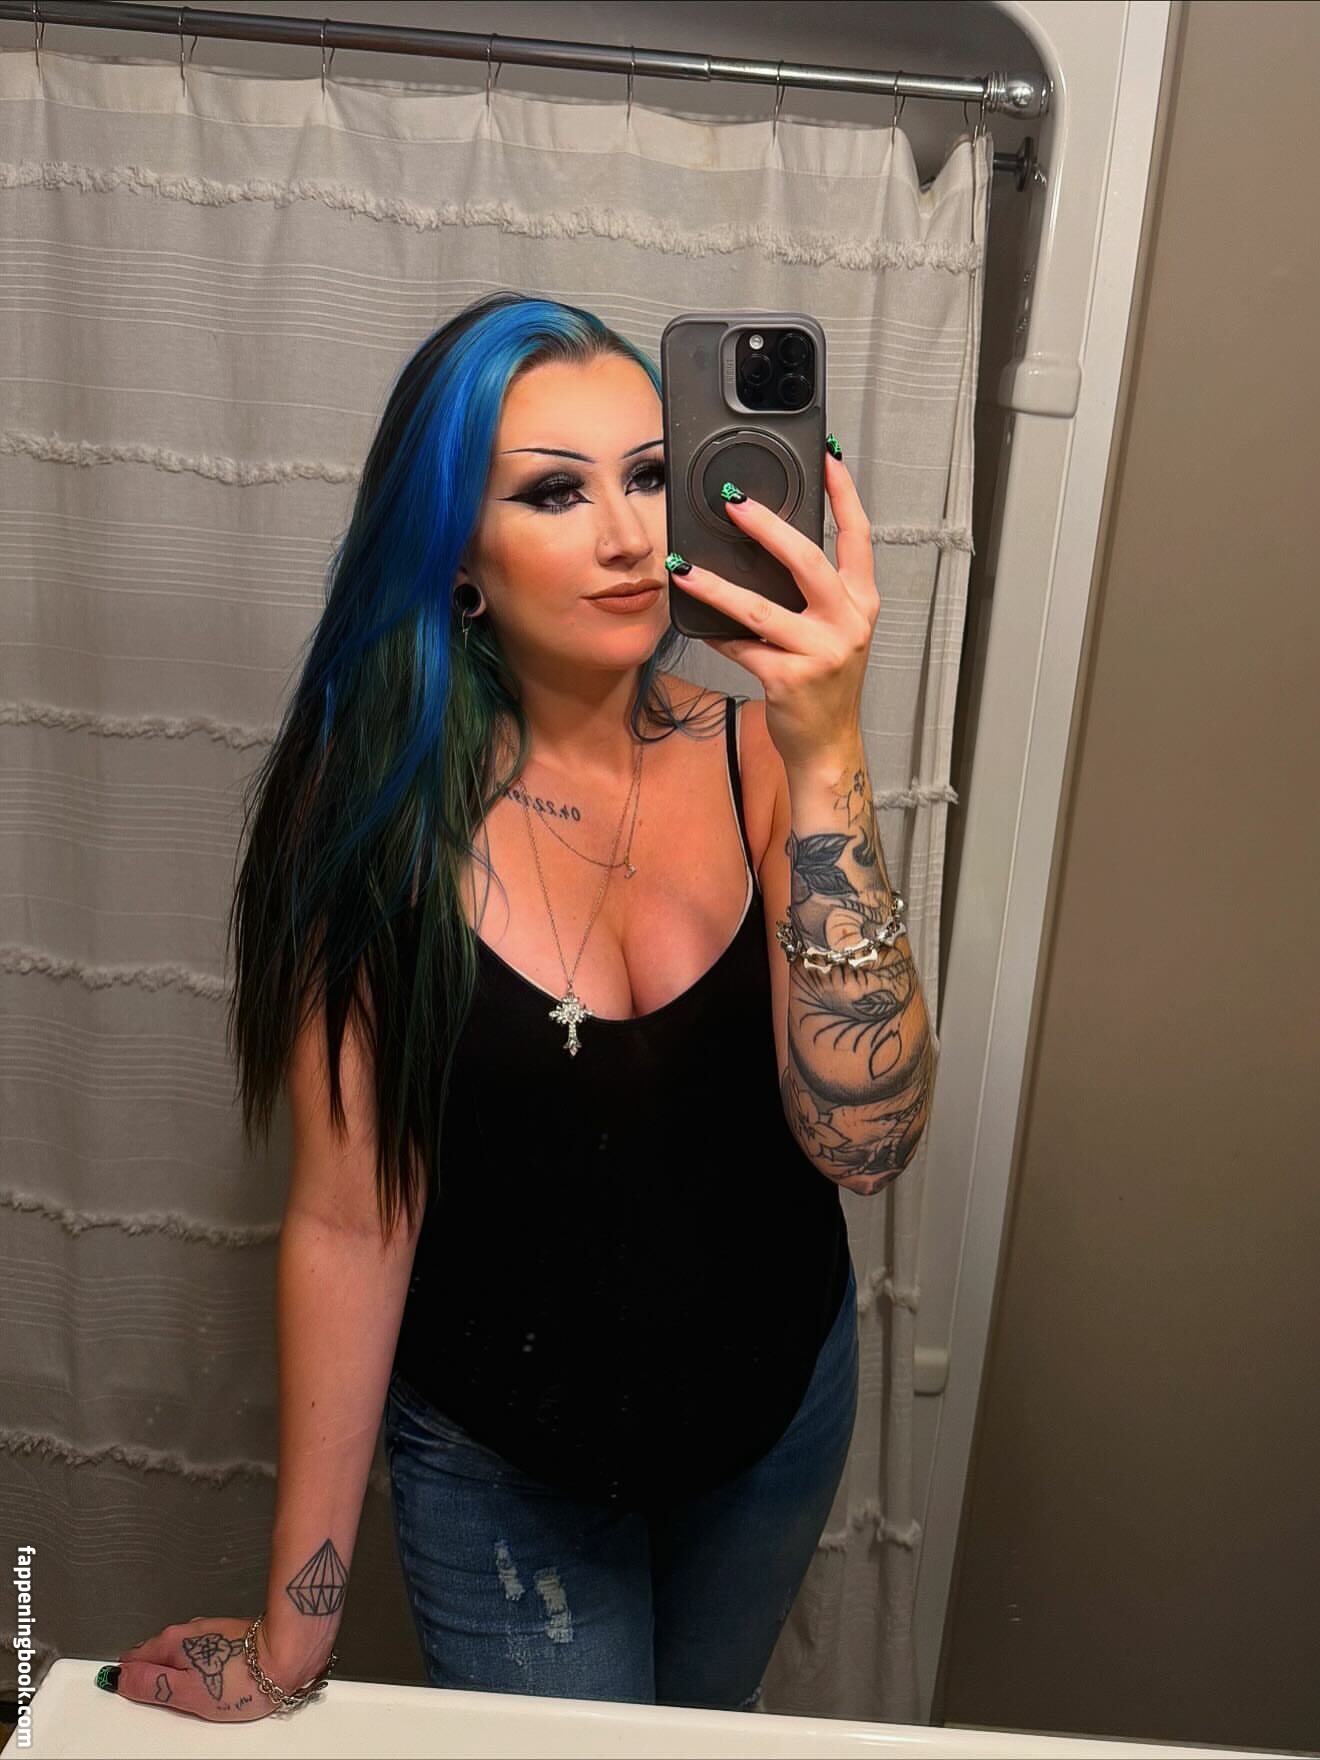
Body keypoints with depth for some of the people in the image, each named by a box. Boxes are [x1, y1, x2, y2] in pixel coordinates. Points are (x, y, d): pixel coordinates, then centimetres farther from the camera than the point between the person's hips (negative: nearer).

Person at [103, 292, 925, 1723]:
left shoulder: (754, 749, -18)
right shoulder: (379, 807, -21)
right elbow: (348, 1221, -17)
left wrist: (826, 753, -38)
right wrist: (291, 1639, -9)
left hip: (778, 1400, 3)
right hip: (498, 1463, -2)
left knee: (708, 1727, 30)